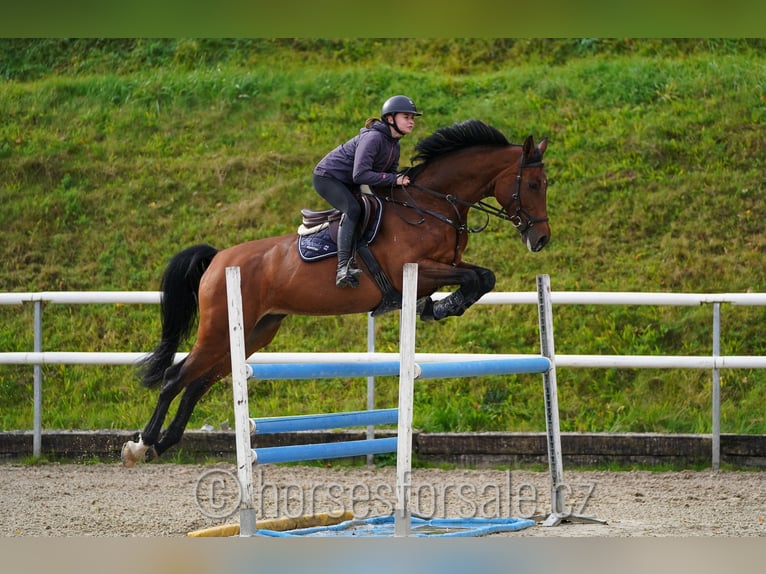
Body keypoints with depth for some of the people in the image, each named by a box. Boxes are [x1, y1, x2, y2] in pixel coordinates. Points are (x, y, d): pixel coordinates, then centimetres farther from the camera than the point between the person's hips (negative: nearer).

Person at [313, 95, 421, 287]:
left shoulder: (394, 146, 4)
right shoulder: (373, 138, -26)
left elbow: (392, 172, 12)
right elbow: (360, 175, -33)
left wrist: (403, 179, -10)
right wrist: (394, 179, -30)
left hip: (347, 184, 10)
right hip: (327, 177, -10)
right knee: (353, 209, -32)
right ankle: (343, 268, -40)